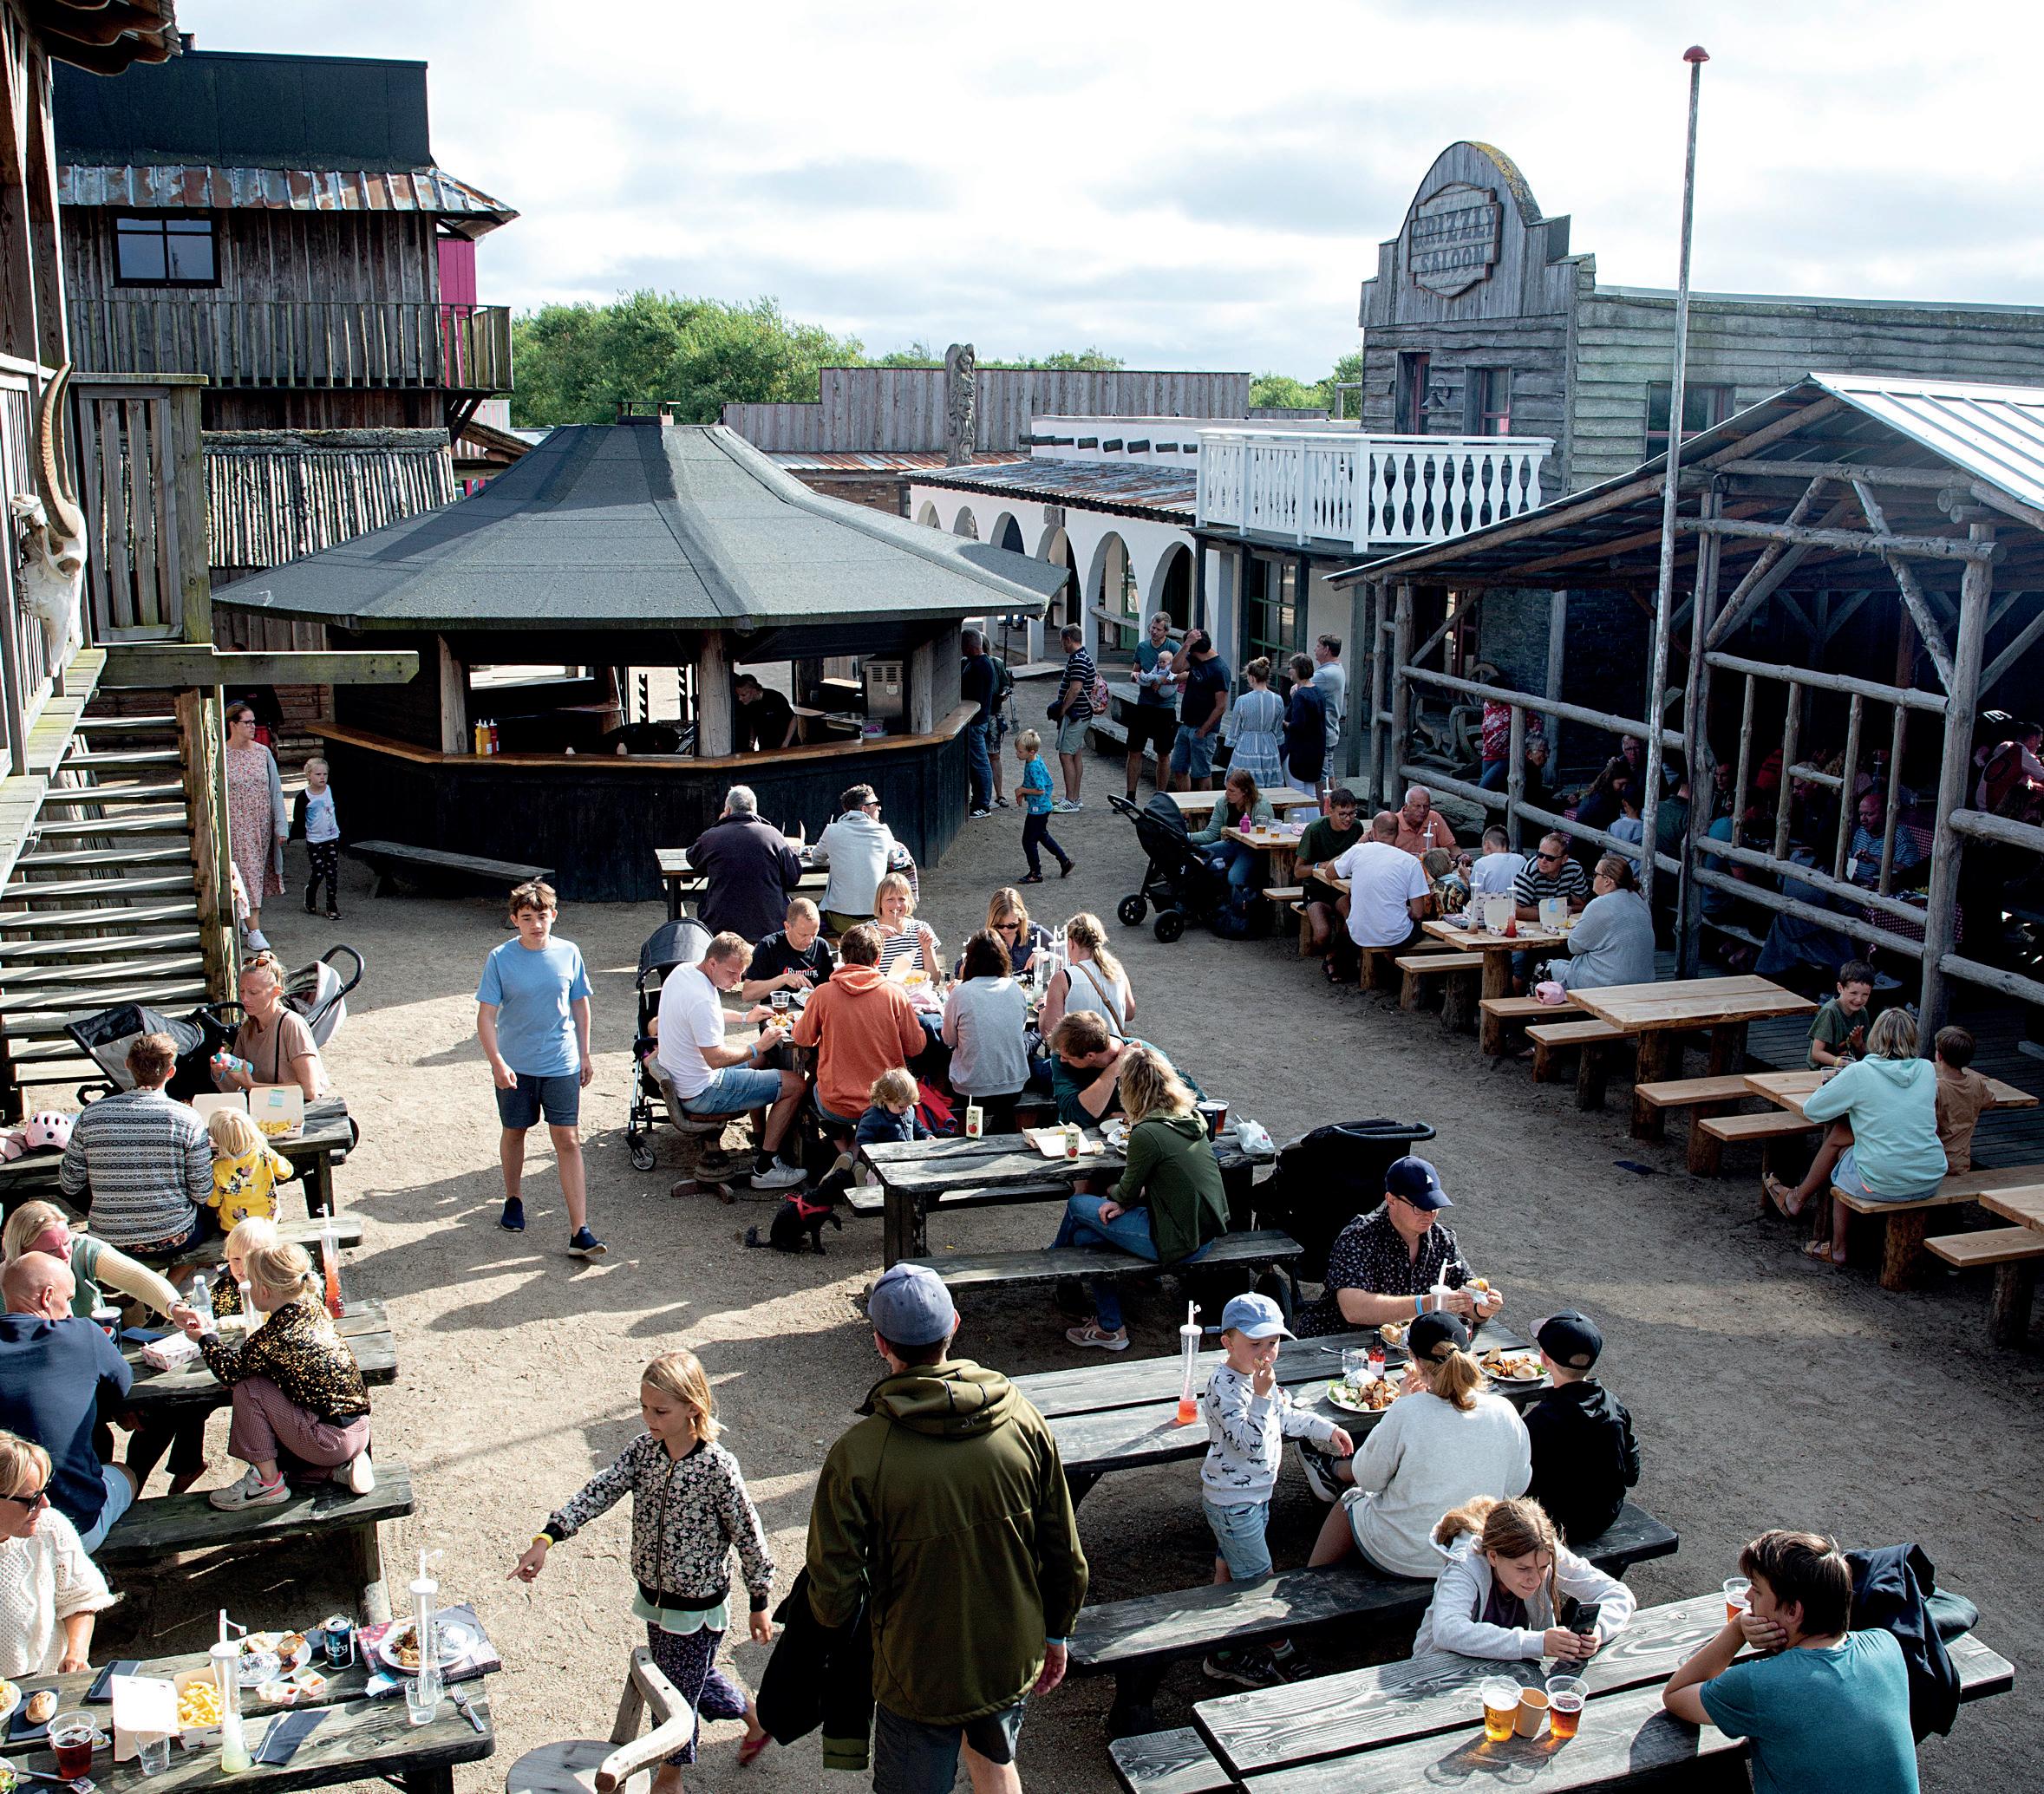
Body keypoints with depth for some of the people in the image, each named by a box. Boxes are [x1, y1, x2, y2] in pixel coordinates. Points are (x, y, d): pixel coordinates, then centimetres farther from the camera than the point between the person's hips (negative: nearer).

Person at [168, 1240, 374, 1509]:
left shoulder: (273, 1338, -21)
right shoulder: (312, 1308, 2)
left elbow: (229, 1369, -3)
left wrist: (207, 1338, 14)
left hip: (332, 1440, -9)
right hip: (359, 1429, 9)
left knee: (248, 1386, -6)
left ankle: (267, 1482, 3)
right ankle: (343, 1466, 12)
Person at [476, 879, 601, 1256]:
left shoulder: (568, 953, -3)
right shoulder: (500, 959, -9)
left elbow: (580, 1005, 8)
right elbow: (486, 1016, -10)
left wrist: (584, 1055, 11)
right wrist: (497, 1063, -20)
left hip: (562, 1065, 0)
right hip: (515, 1066, 0)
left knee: (568, 1141, -4)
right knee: (515, 1133, 17)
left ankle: (580, 1231, -6)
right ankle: (513, 1201, 42)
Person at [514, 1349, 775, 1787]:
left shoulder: (717, 1467, -23)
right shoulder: (643, 1450, -7)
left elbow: (749, 1537, -15)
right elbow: (598, 1492, -17)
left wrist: (759, 1605, -8)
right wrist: (546, 1538, -31)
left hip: (698, 1606, -6)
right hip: (655, 1596, 6)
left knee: (679, 1690, 10)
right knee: (696, 1679, 23)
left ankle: (669, 1779, 35)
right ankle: (756, 1719, 48)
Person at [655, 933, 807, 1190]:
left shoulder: (682, 972, 2)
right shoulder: (702, 999, -30)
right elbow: (716, 1058, -28)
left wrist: (745, 1017, 11)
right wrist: (758, 1046, -18)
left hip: (677, 1080, 10)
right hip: (701, 1093, -10)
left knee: (760, 1060, 29)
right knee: (796, 1085, -7)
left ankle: (762, 1138, 34)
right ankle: (765, 1168, -1)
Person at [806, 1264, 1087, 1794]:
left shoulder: (858, 1453, -25)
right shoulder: (1023, 1421, -15)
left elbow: (833, 1588, -17)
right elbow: (1066, 1555, -5)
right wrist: (1057, 1633, 13)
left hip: (919, 1674, -3)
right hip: (1013, 1658, 3)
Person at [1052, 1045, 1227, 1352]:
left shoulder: (1147, 1133, -20)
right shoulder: (1192, 1117, 4)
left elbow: (1127, 1192, -6)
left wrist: (1118, 1198, 18)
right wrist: (1124, 1200, 4)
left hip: (1179, 1244, -8)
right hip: (1208, 1233, 8)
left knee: (1078, 1206, 8)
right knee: (1084, 1235, 14)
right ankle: (1109, 1325, 21)